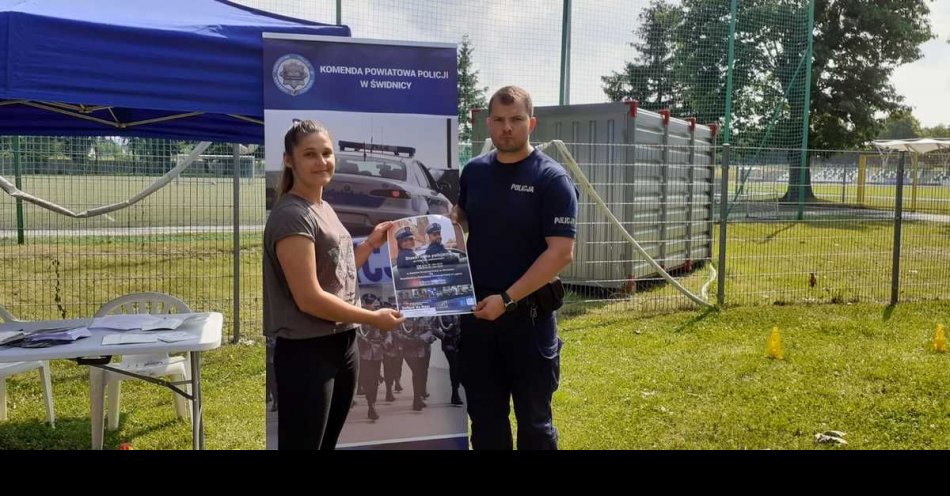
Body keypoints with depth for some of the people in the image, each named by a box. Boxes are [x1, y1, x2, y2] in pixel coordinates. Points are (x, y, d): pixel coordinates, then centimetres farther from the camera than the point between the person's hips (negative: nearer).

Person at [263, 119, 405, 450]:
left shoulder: (325, 208, 11)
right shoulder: (291, 215, -16)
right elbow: (309, 298, -21)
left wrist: (371, 244, 9)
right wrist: (373, 318, -13)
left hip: (342, 345, 9)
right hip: (306, 351, -9)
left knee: (328, 443, 18)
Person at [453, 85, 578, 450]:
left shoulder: (552, 178, -11)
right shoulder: (473, 171, 5)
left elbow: (561, 252, -17)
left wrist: (507, 299, -20)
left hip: (528, 313, -4)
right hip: (477, 309, 5)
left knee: (533, 416, 10)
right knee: (483, 414, 16)